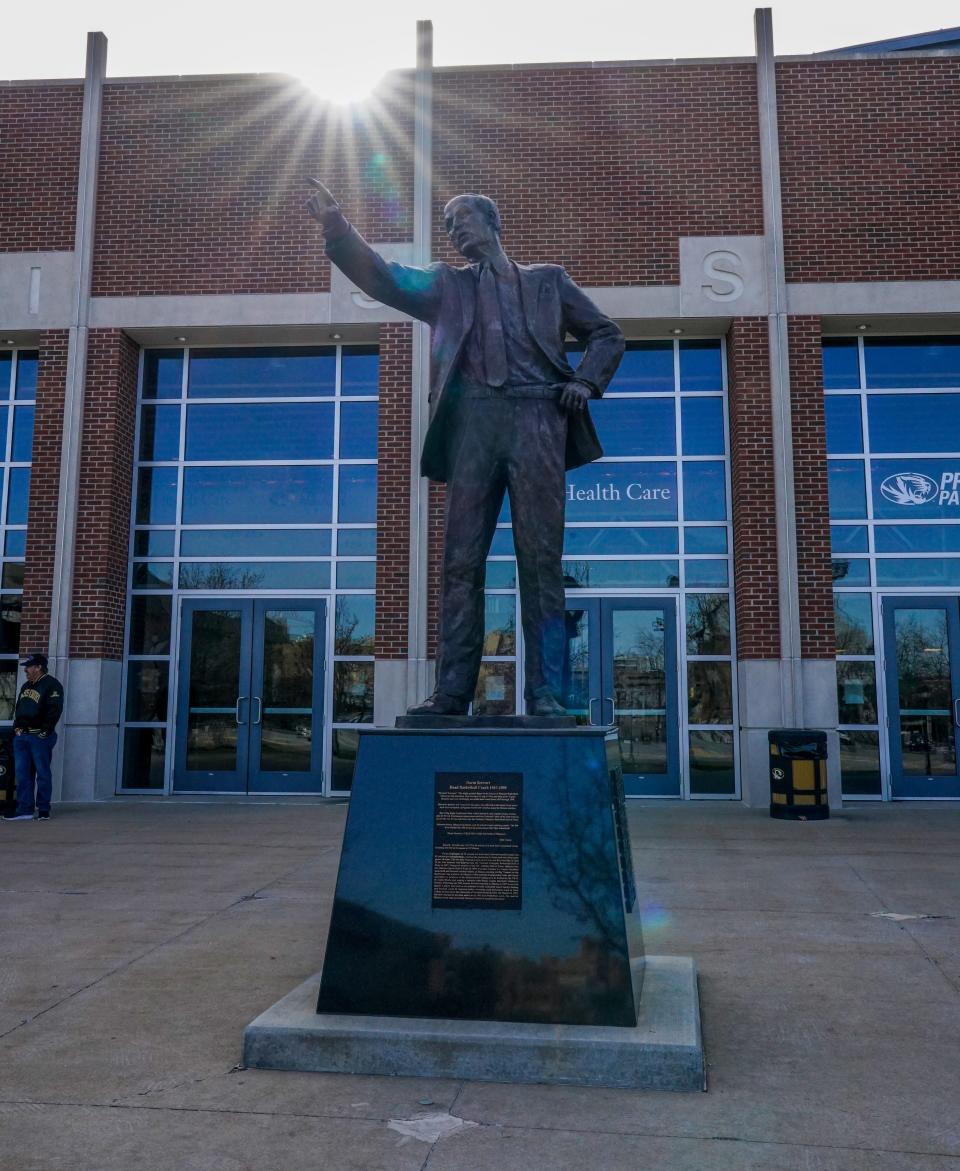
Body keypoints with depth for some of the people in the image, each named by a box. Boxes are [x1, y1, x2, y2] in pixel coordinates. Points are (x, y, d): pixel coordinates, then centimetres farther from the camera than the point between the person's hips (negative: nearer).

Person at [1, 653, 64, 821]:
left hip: (40, 737, -8)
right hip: (21, 736, 8)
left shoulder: (52, 685, -7)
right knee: (23, 774, 5)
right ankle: (25, 810, 9)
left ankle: (43, 809, 6)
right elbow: (18, 709, 25)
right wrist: (17, 727, 11)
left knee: (42, 773, -1)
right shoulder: (26, 686, 19)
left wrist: (44, 732, -16)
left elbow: (54, 711, -14)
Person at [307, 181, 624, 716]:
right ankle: (452, 691, -5)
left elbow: (607, 333, 22)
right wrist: (336, 223, 0)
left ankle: (546, 693, -7)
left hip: (537, 418, -1)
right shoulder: (446, 285, 25)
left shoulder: (548, 280, 23)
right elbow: (380, 276, 13)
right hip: (473, 420, 2)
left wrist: (586, 380, 4)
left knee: (541, 560, -8)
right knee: (461, 560, -6)